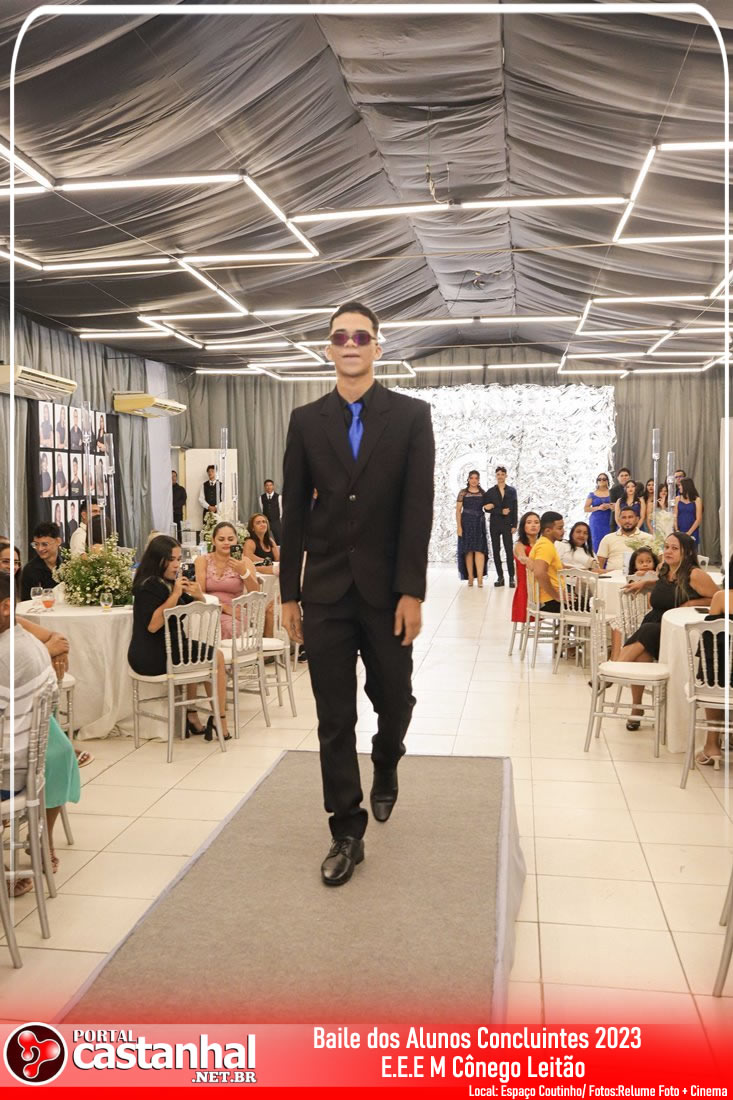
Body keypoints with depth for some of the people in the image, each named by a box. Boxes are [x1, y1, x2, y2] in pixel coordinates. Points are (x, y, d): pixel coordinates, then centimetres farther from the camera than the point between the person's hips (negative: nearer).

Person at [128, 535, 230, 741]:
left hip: (164, 649, 9)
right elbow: (152, 625, -29)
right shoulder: (149, 586, -17)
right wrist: (175, 594, -26)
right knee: (217, 658, 0)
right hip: (151, 656, -9)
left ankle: (192, 717, 22)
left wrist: (198, 596, -7)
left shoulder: (169, 582, 11)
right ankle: (220, 721, 9)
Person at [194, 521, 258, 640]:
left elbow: (256, 594, -7)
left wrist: (243, 571, -24)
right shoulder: (203, 560, 6)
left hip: (235, 612, 0)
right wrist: (224, 607, -15)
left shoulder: (243, 561, 5)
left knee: (230, 628, -33)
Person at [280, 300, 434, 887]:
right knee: (334, 718, 5)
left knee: (394, 700, 10)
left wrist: (411, 591, -12)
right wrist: (289, 591, 5)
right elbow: (295, 511, 6)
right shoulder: (307, 420, 6)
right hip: (326, 590, 1)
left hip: (386, 589, -1)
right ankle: (347, 833, 18)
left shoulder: (411, 415, 0)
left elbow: (419, 507, -6)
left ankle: (385, 768, 43)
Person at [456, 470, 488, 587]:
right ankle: (470, 577, 9)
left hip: (479, 523, 1)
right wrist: (459, 526, -9)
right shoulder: (463, 493, 2)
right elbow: (458, 510, -2)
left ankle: (480, 578, -15)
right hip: (466, 523, -1)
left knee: (479, 550, -9)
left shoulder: (483, 493, 8)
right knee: (468, 550, 2)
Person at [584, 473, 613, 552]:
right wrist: (598, 507, -10)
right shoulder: (592, 495, 8)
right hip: (596, 522, 0)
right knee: (597, 543, -6)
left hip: (609, 522, 0)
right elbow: (585, 509, 3)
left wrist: (609, 506, -12)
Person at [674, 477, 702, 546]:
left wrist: (689, 532, -12)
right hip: (680, 533, 3)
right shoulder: (678, 499, 9)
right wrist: (676, 530, -5)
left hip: (692, 533, -2)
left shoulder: (697, 500, -1)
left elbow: (698, 519, -5)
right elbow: (675, 516, 8)